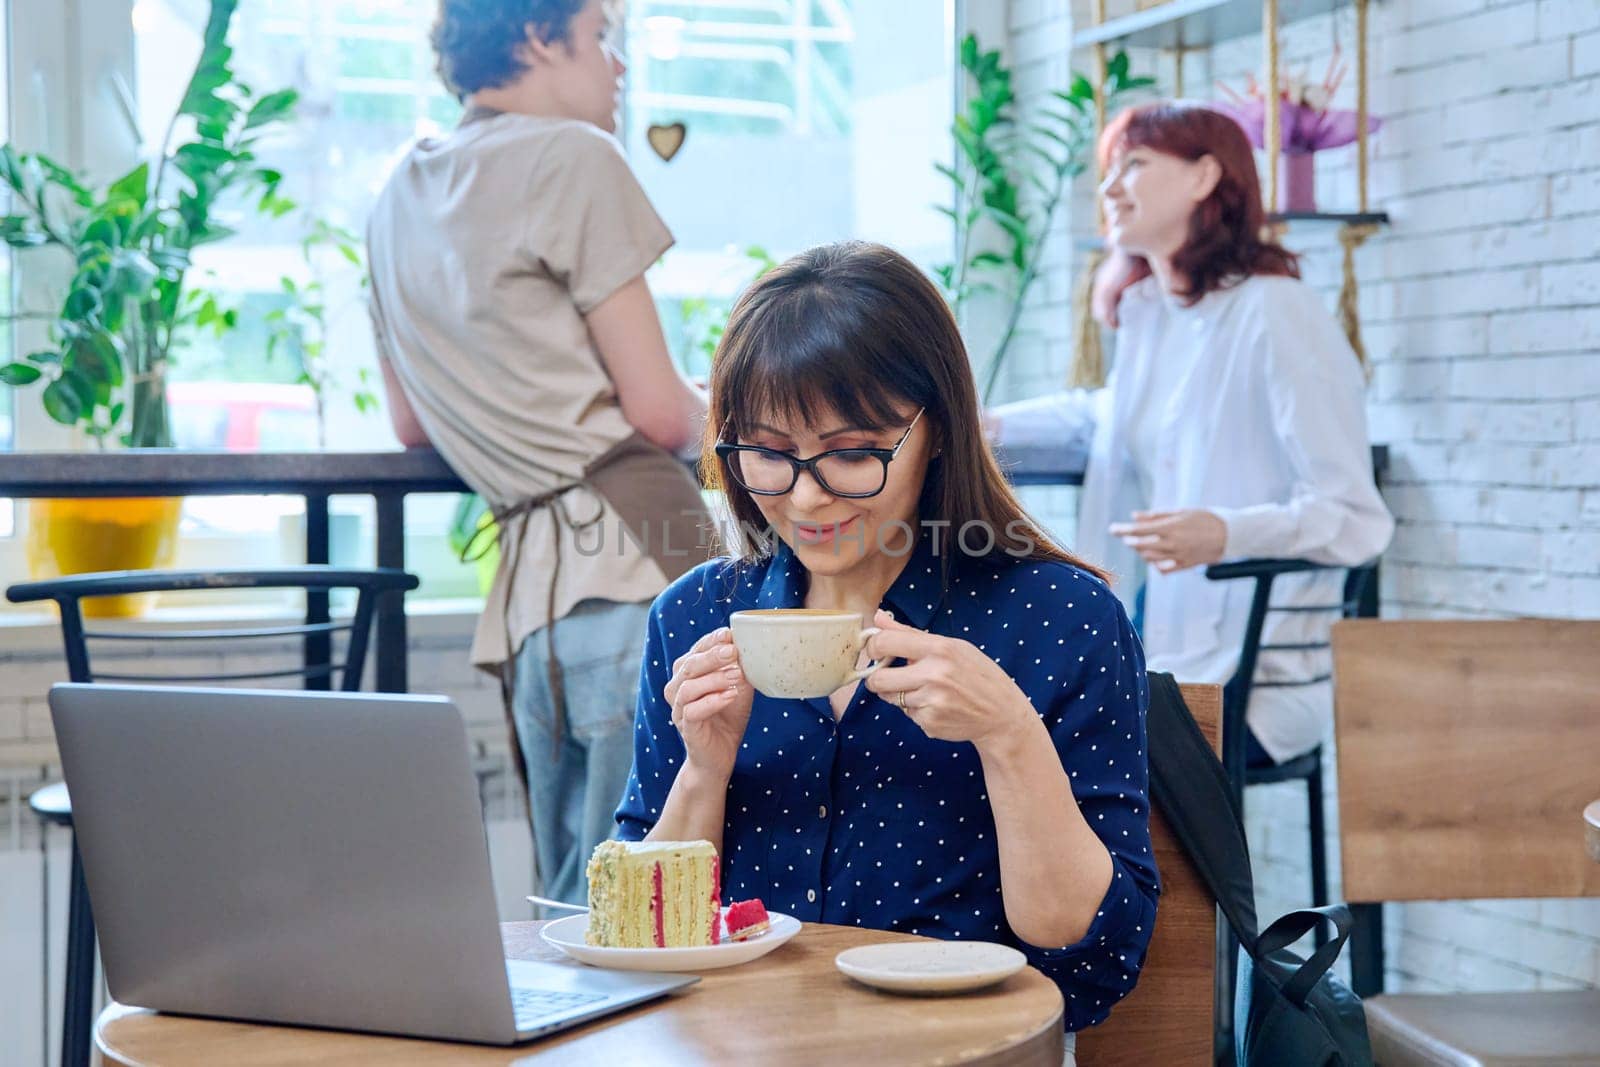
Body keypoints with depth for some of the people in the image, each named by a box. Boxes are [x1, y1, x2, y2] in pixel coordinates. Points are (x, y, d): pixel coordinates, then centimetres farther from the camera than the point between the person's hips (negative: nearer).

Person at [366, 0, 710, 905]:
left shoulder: (399, 199, 20)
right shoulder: (571, 156, -4)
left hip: (526, 585, 8)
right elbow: (659, 413, -8)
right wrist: (710, 408, 14)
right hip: (630, 567, -8)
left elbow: (413, 427, 30)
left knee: (572, 922, 13)